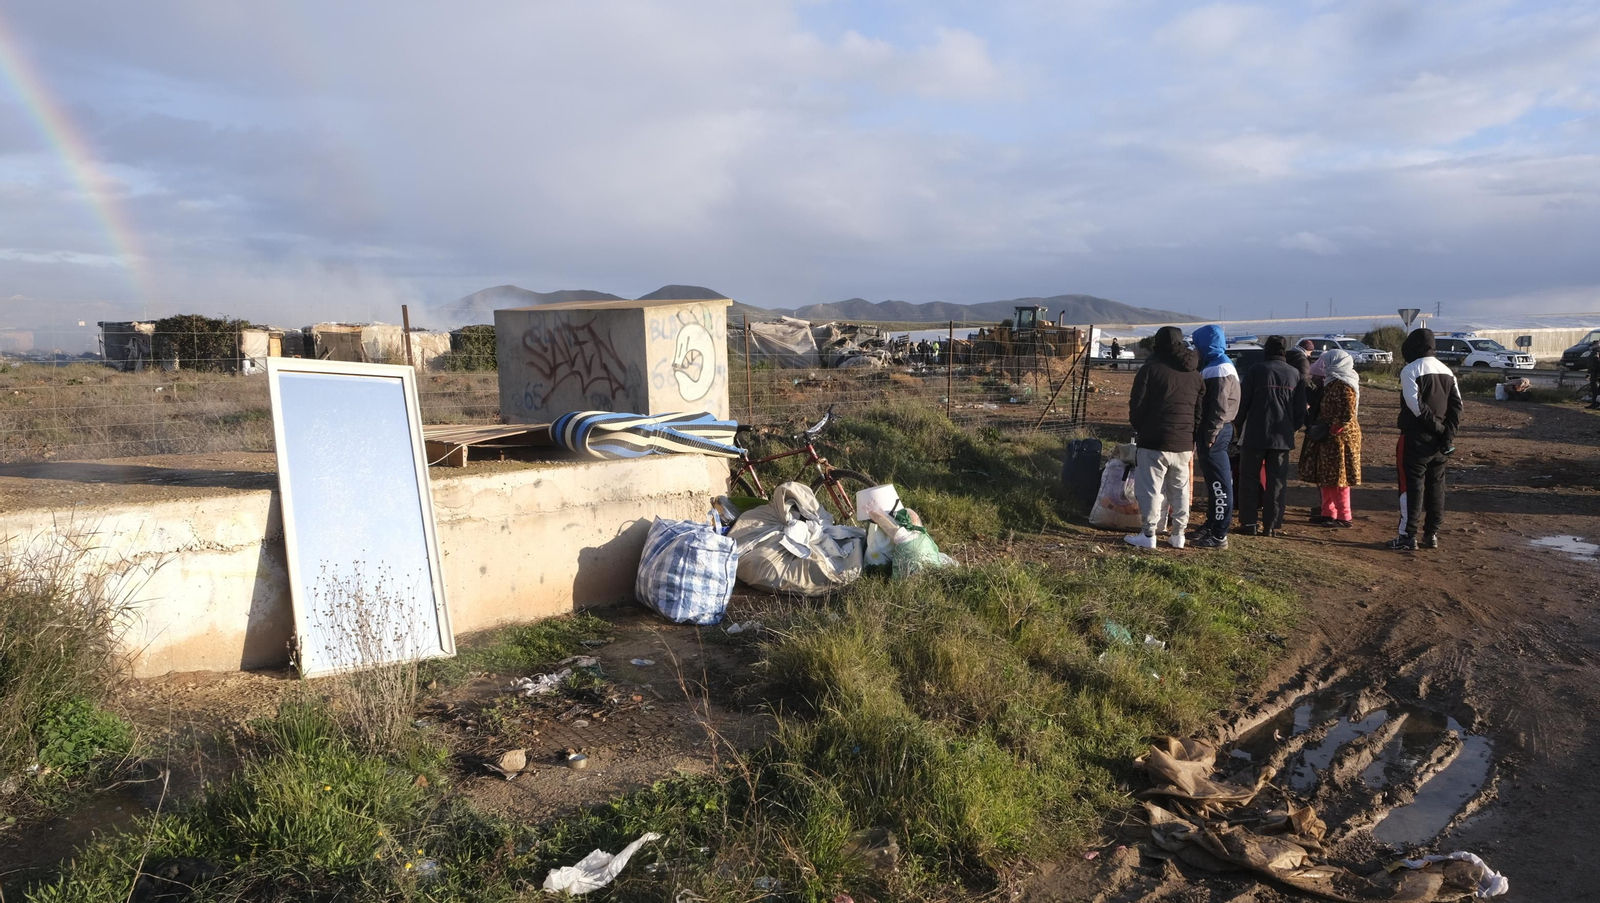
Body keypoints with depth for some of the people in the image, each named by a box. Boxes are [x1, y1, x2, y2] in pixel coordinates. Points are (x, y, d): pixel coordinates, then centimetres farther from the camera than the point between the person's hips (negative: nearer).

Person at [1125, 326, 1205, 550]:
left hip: (1154, 441, -5)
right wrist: (1193, 438, 19)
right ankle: (1178, 534, 19)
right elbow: (1200, 412, 14)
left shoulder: (1151, 368, -6)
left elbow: (1137, 405, -6)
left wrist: (1139, 430, 10)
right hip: (1184, 443, 6)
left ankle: (1148, 534, 0)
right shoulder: (1195, 374, 12)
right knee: (1180, 489, 14)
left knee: (1151, 488, -1)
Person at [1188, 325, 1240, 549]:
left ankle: (1219, 535, -4)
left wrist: (1210, 434, -20)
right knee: (1213, 481, 17)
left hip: (1214, 432, -11)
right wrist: (1201, 434, 17)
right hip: (1211, 431, 11)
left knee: (1219, 483, -7)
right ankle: (1211, 525, 26)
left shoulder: (1219, 369, -16)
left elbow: (1220, 407, -21)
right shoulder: (1213, 365, 16)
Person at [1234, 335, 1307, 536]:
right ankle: (1273, 525, 6)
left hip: (1255, 434, -3)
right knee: (1277, 481, 7)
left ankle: (1249, 523, 2)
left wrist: (1237, 424, 10)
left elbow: (1242, 401, -3)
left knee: (1249, 478, 5)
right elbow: (1300, 408, 9)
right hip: (1282, 436, 3)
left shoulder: (1256, 370, -4)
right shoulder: (1295, 374, 6)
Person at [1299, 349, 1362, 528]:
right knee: (1326, 476, 14)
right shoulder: (1334, 382, 13)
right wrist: (1320, 426, 11)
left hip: (1339, 437, -10)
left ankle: (1344, 517, 2)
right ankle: (1328, 512, 22)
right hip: (1329, 438, 10)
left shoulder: (1344, 385, -17)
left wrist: (1330, 430, -21)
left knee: (1337, 477, -4)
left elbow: (1348, 415, -23)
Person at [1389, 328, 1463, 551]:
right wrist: (1448, 431, -1)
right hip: (1440, 441, 7)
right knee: (1436, 486, 12)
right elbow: (1457, 404, 6)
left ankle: (1408, 537, -4)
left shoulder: (1410, 370, -10)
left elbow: (1415, 405, -20)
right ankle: (1431, 535, 17)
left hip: (1417, 438, -7)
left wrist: (1439, 428, -13)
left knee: (1412, 485, -4)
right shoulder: (1446, 371, 12)